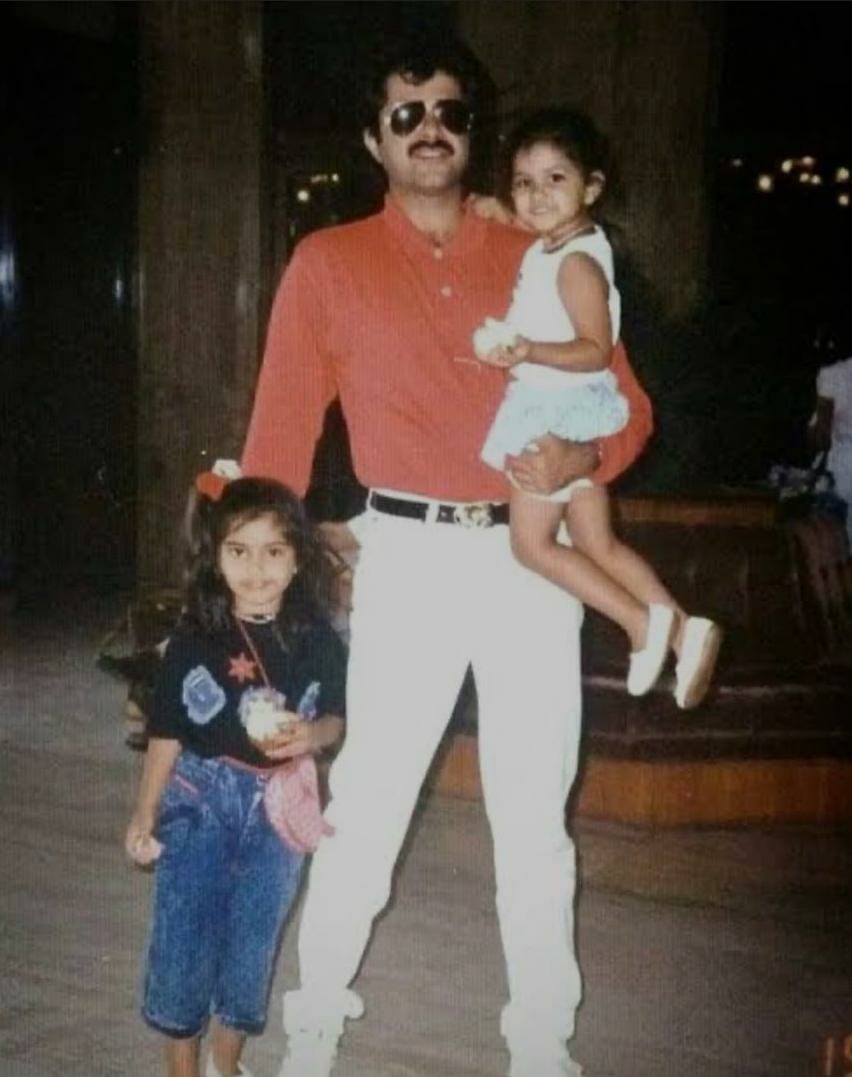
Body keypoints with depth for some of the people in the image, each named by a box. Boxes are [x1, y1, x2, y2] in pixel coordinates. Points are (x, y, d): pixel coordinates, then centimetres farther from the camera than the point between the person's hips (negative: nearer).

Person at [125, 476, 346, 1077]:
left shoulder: (318, 641, -6)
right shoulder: (195, 638, -8)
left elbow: (335, 719, 5)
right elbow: (167, 731, -1)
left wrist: (311, 735, -17)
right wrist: (146, 812, 1)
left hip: (278, 805, 1)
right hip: (197, 798, -1)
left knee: (254, 937, 12)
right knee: (182, 934, 2)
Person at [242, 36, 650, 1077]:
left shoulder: (537, 261, 10)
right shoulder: (328, 263, 5)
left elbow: (628, 406, 11)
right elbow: (282, 428, 3)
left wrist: (582, 458, -11)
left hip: (531, 557, 2)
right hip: (408, 557, -2)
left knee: (535, 816, 8)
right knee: (366, 806, 0)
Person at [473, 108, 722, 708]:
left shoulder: (576, 261, -17)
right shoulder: (547, 250, 10)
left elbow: (596, 349, -22)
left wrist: (527, 351, -34)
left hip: (560, 415, -9)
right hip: (551, 412, 9)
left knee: (532, 541, -4)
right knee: (600, 545, 11)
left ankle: (644, 621, -3)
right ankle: (681, 630, 10)